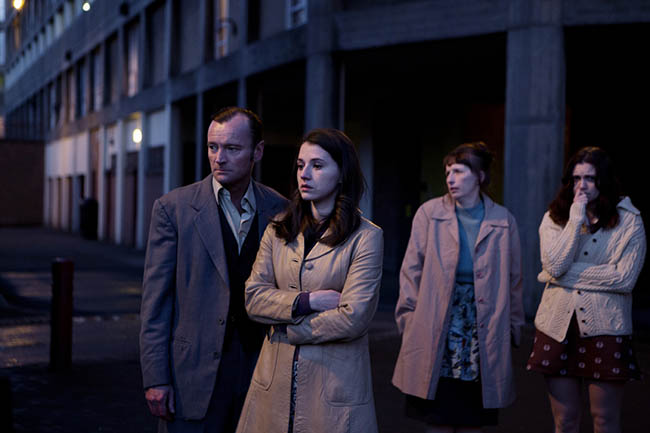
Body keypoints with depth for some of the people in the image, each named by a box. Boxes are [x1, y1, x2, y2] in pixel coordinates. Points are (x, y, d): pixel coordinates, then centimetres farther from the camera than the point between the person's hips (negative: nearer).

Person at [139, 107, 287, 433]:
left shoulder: (279, 210, 4)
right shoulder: (173, 208, -3)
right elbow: (155, 301, -3)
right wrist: (155, 379, -7)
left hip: (260, 368, 2)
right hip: (194, 375, -2)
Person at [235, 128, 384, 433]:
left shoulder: (366, 237, -7)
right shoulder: (277, 231, 7)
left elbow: (353, 318, -15)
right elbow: (253, 297, -2)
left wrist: (285, 329, -8)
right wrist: (307, 301, -16)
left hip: (335, 384, -4)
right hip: (276, 382, 4)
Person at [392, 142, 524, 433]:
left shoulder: (503, 221, 4)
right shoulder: (429, 213, 1)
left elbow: (513, 279, 11)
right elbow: (411, 271, 3)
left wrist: (512, 329, 10)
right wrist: (409, 321, -1)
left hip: (483, 331, 1)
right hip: (435, 333, -1)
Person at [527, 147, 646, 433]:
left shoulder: (629, 222, -1)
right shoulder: (554, 218, 6)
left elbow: (625, 278, -12)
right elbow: (555, 265, -10)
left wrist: (568, 273, -11)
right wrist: (576, 219, -12)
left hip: (605, 328, -2)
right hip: (558, 326, 2)